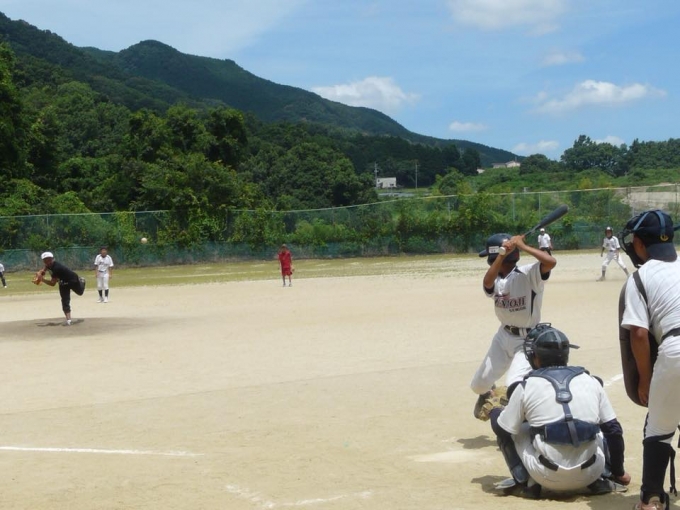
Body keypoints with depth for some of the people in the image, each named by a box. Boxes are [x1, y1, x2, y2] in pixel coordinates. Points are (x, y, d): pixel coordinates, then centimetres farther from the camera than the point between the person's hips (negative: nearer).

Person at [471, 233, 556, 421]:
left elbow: (551, 262, -38)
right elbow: (487, 283, -28)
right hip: (503, 336, 6)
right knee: (479, 385, 17)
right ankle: (487, 395, 54)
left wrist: (522, 246, -31)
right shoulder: (496, 279, -4)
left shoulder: (528, 273, -19)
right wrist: (503, 253, -35)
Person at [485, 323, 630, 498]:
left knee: (506, 428, 17)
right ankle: (604, 479, 16)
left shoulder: (526, 386, -1)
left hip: (547, 477, -3)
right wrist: (619, 473, 22)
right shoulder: (591, 382, 6)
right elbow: (613, 430, 10)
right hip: (589, 475, 3)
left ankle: (526, 483, 6)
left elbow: (503, 430, 7)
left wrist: (494, 411, 30)